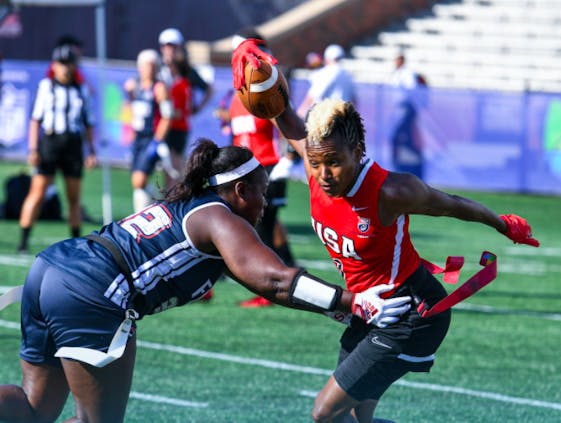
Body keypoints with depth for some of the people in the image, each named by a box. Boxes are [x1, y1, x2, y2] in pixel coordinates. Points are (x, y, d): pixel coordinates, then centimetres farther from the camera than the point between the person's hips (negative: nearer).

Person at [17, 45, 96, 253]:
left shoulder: (81, 90, 12)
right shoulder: (46, 86, 5)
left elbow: (88, 124, 16)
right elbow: (35, 119, 4)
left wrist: (92, 151, 8)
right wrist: (32, 149, -4)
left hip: (73, 146, 3)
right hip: (49, 143, -3)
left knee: (74, 197, 6)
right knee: (37, 194, -9)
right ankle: (24, 240, -9)